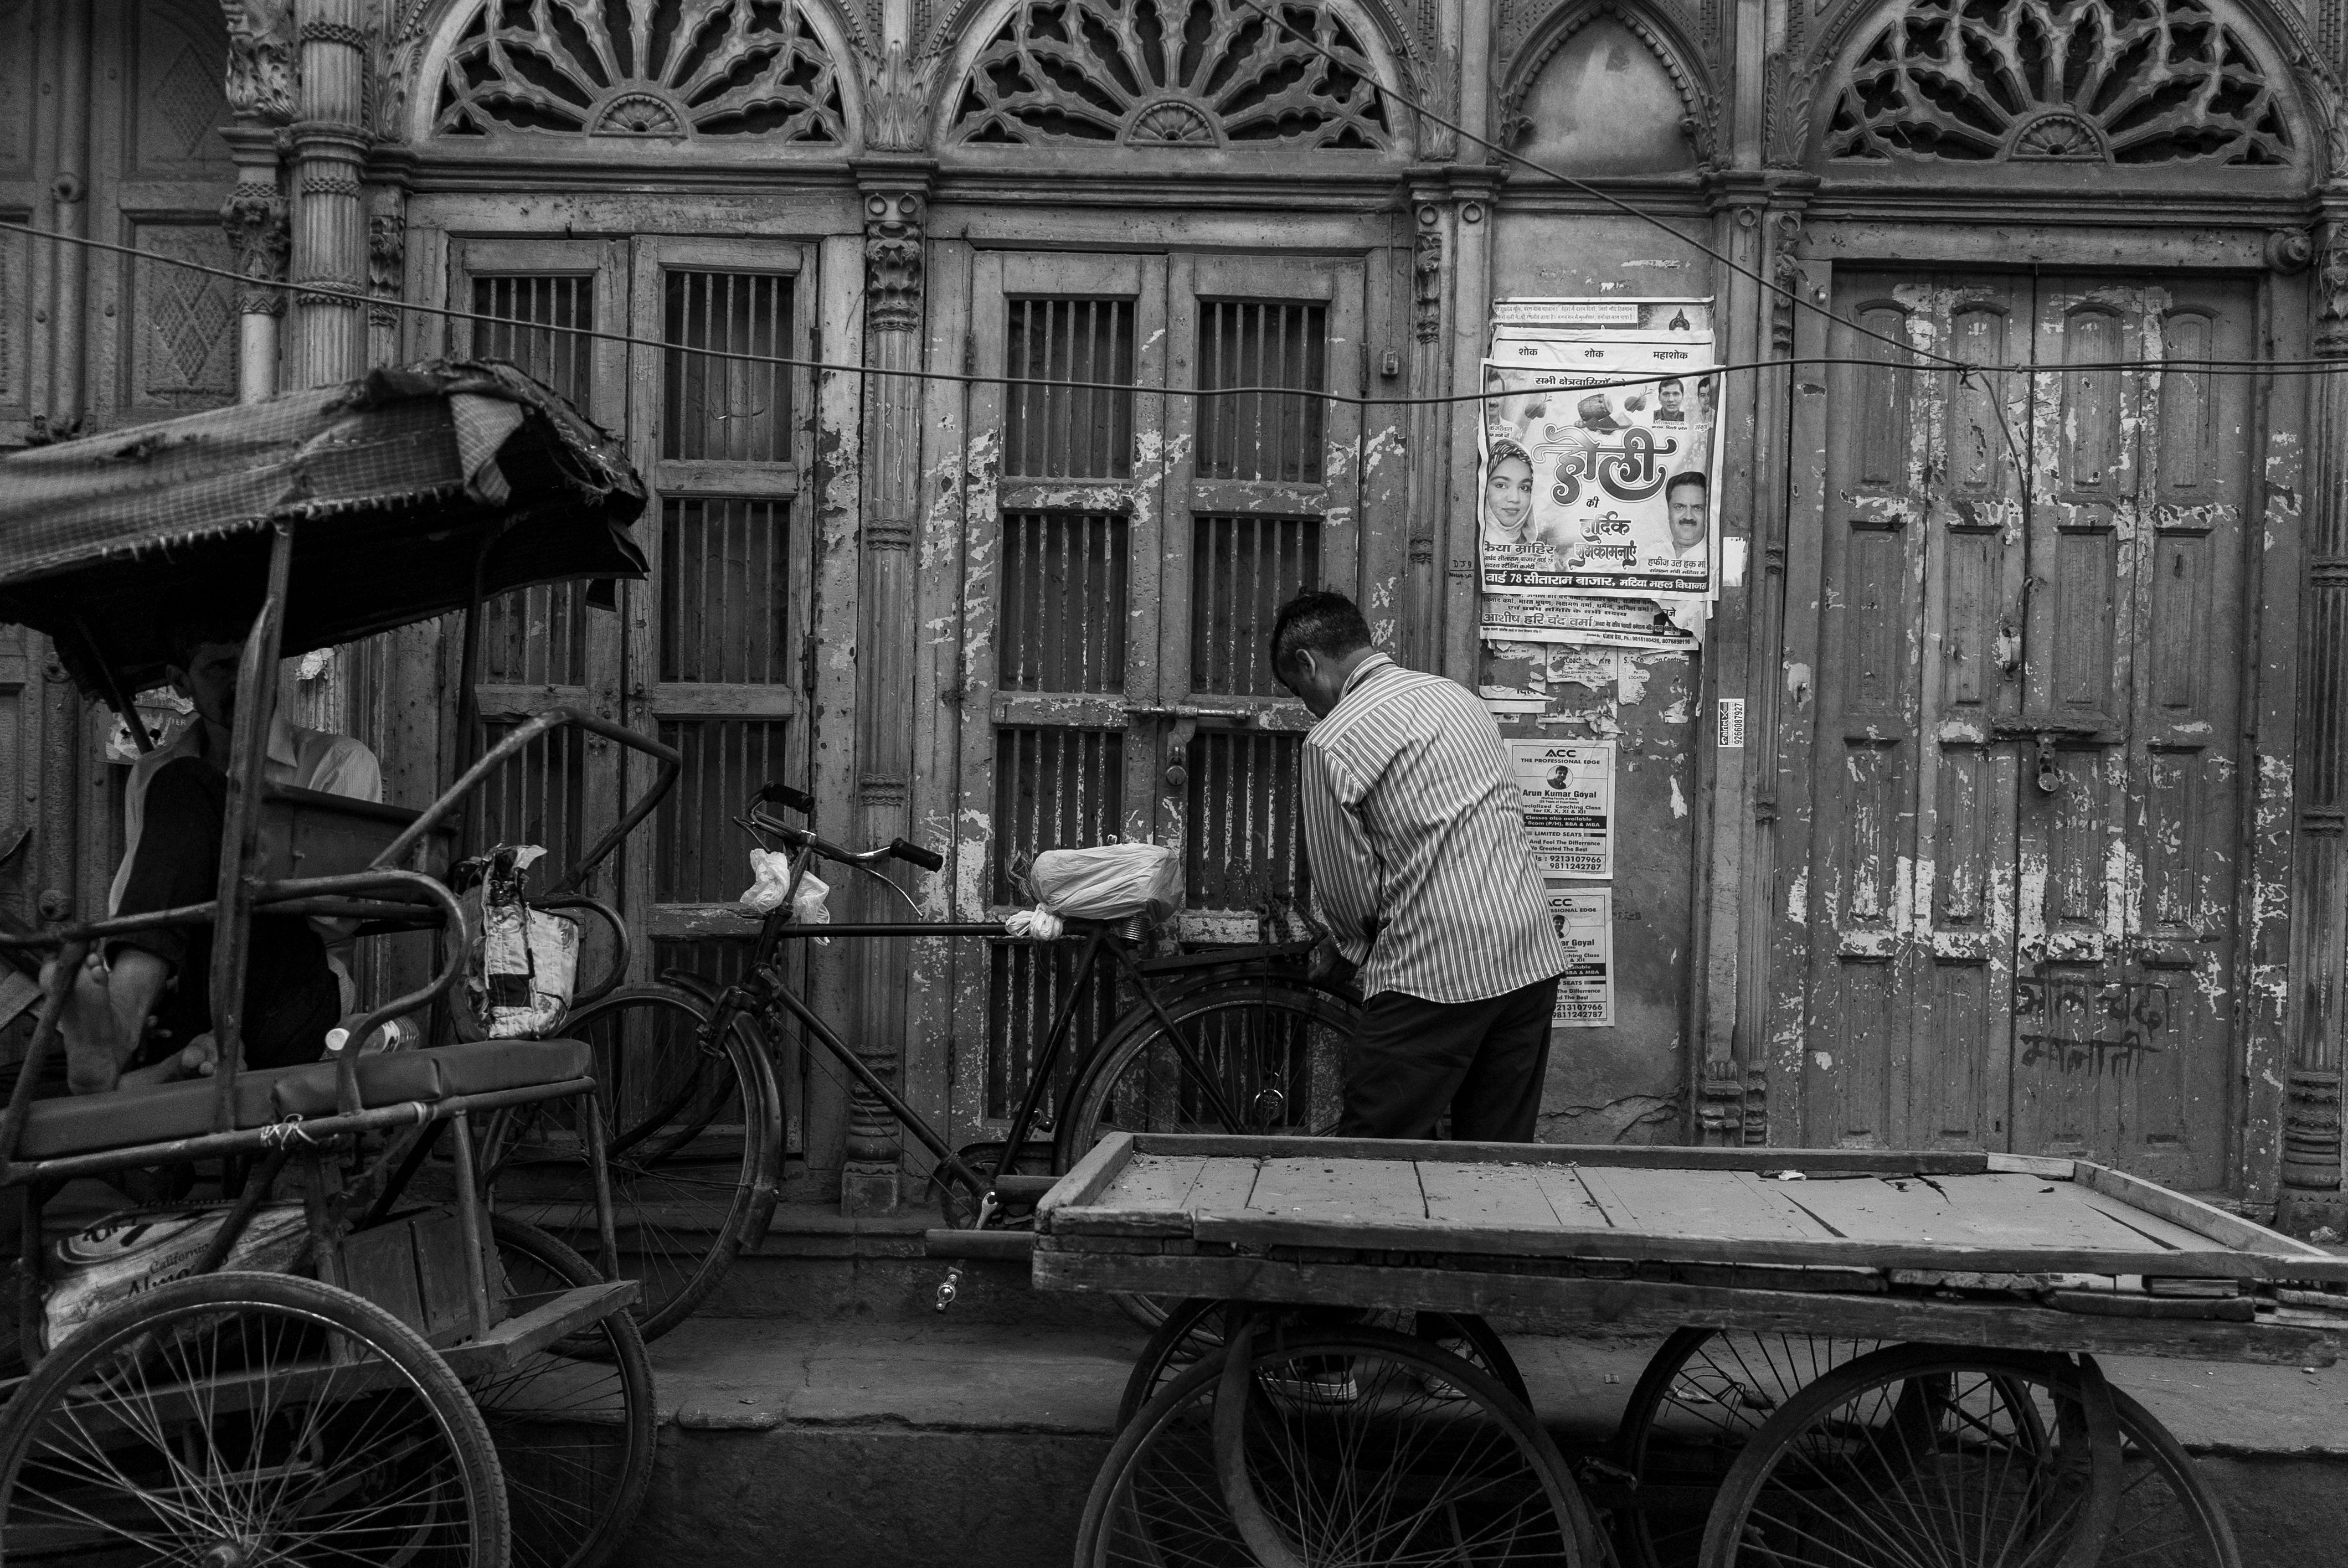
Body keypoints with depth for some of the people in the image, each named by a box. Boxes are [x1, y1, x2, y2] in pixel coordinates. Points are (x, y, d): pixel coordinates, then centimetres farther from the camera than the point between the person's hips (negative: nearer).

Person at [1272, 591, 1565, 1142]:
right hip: (1534, 959, 7)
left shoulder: (1331, 742, -8)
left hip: (1436, 973, -7)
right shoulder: (1458, 694, 14)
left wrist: (1348, 949, 19)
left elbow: (1346, 883, -4)